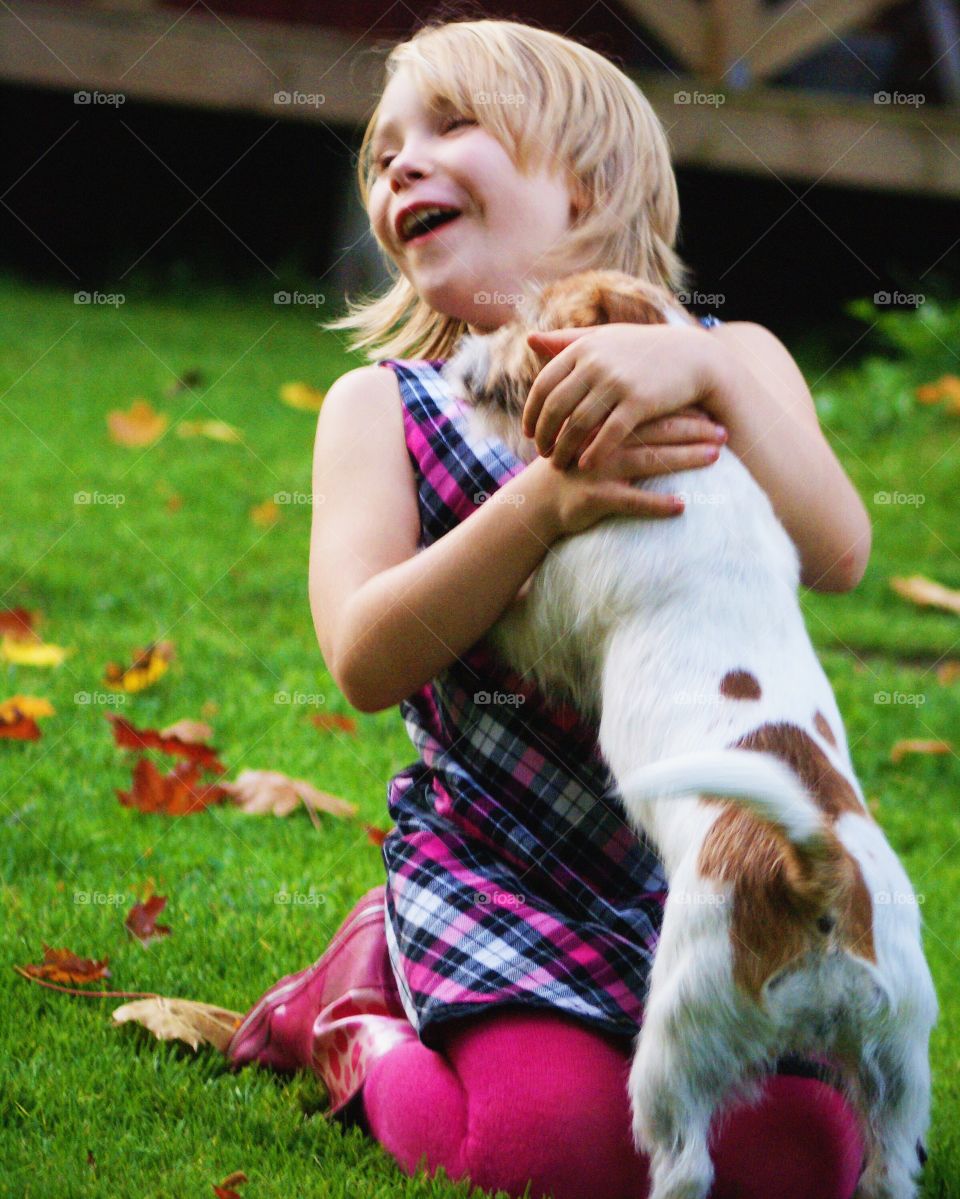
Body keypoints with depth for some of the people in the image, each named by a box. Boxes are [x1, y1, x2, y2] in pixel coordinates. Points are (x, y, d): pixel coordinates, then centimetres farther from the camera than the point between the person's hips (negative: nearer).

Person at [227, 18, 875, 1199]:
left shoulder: (727, 362, 7)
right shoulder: (381, 403, 3)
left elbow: (836, 555, -11)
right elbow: (365, 660, -13)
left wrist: (704, 370, -26)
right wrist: (546, 500, -26)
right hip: (496, 866, -2)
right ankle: (365, 1019, 8)